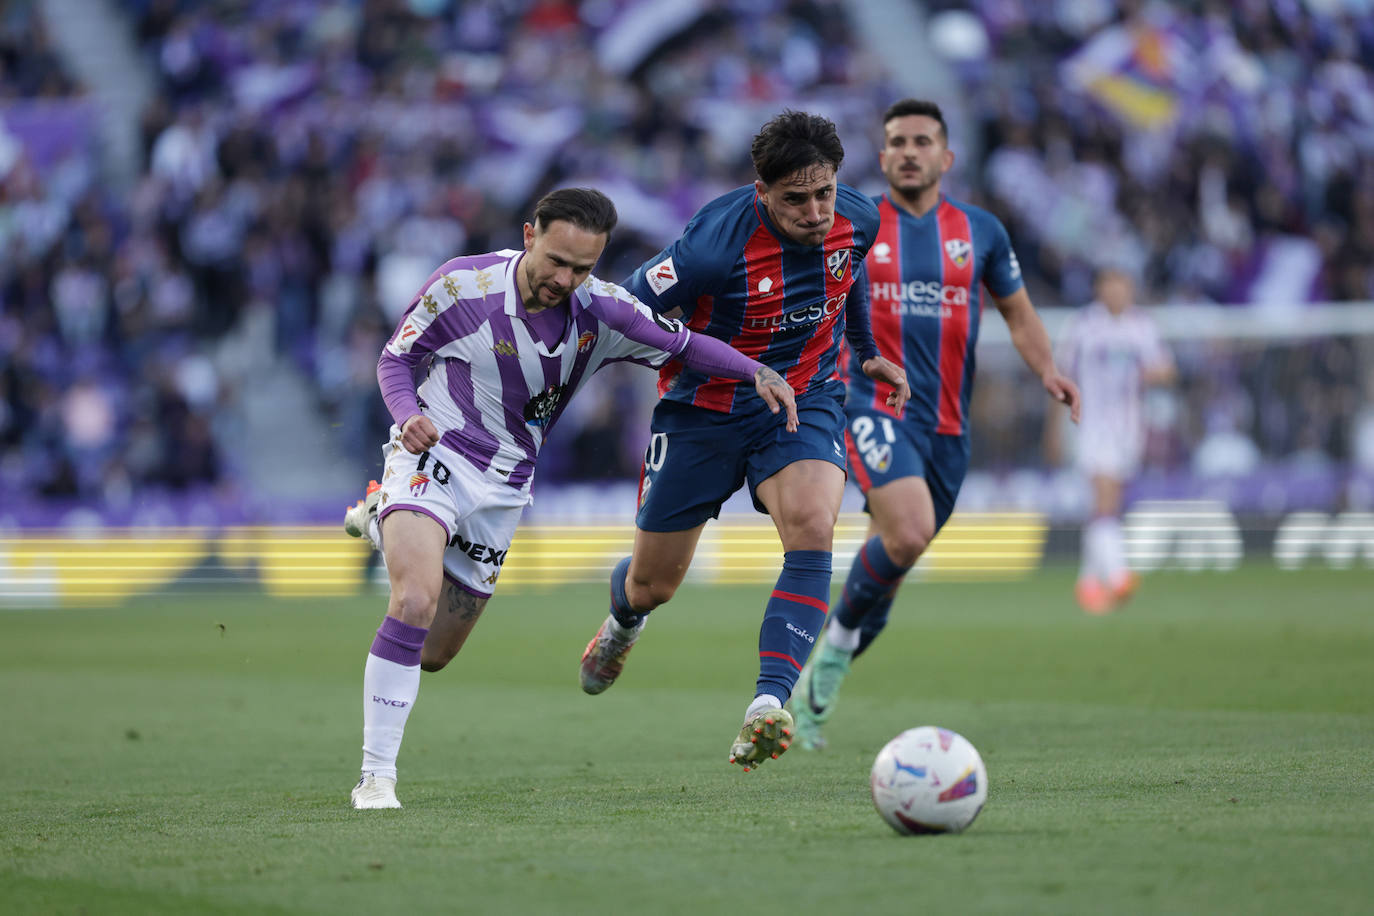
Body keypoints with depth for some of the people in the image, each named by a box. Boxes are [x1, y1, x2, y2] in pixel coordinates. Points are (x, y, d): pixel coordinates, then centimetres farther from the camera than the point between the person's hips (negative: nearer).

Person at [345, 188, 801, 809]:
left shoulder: (600, 312, -8)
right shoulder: (462, 285, -14)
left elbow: (682, 343, 5)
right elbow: (396, 358, -2)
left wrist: (758, 373, -12)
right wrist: (408, 414, -23)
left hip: (502, 486, 4)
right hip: (431, 456, -4)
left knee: (434, 653, 13)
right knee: (416, 600, -31)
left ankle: (382, 526, 43)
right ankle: (376, 777, -22)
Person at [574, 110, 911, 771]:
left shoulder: (857, 220, -13)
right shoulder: (719, 243, -31)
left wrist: (866, 352, 22)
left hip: (805, 401, 2)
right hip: (703, 411, -2)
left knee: (812, 533, -28)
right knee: (652, 585, 11)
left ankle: (769, 702, -32)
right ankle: (625, 617, 50)